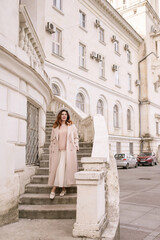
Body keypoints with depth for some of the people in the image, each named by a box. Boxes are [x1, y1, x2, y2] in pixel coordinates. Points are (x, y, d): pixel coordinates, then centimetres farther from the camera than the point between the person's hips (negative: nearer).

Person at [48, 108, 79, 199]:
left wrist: (75, 147, 1)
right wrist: (52, 150, 8)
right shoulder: (55, 127, 13)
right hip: (58, 151, 2)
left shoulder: (72, 126, 10)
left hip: (68, 151, -1)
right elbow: (52, 139, 14)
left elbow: (76, 137, 11)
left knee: (67, 169, -4)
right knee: (57, 169, -4)